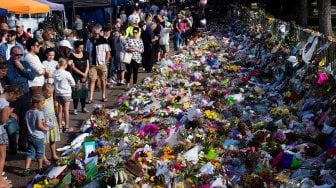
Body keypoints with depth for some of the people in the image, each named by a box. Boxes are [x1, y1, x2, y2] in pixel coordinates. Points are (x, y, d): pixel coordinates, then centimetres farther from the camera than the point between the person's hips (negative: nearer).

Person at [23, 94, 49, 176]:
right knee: (40, 153, 10)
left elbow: (28, 123, 10)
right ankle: (40, 169, 21)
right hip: (38, 137, -6)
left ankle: (26, 169, 3)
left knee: (30, 153, 10)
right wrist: (45, 128, -6)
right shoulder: (39, 113, -19)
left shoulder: (28, 112, 5)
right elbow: (39, 125, -24)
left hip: (30, 136, 6)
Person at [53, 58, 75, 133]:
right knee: (66, 110, 4)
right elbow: (73, 84, -7)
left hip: (58, 94, 4)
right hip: (66, 94, -4)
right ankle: (66, 127, 11)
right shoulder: (67, 74, -16)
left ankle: (60, 127, 16)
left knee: (59, 110, 10)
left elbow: (53, 82, 4)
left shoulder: (54, 73, -5)